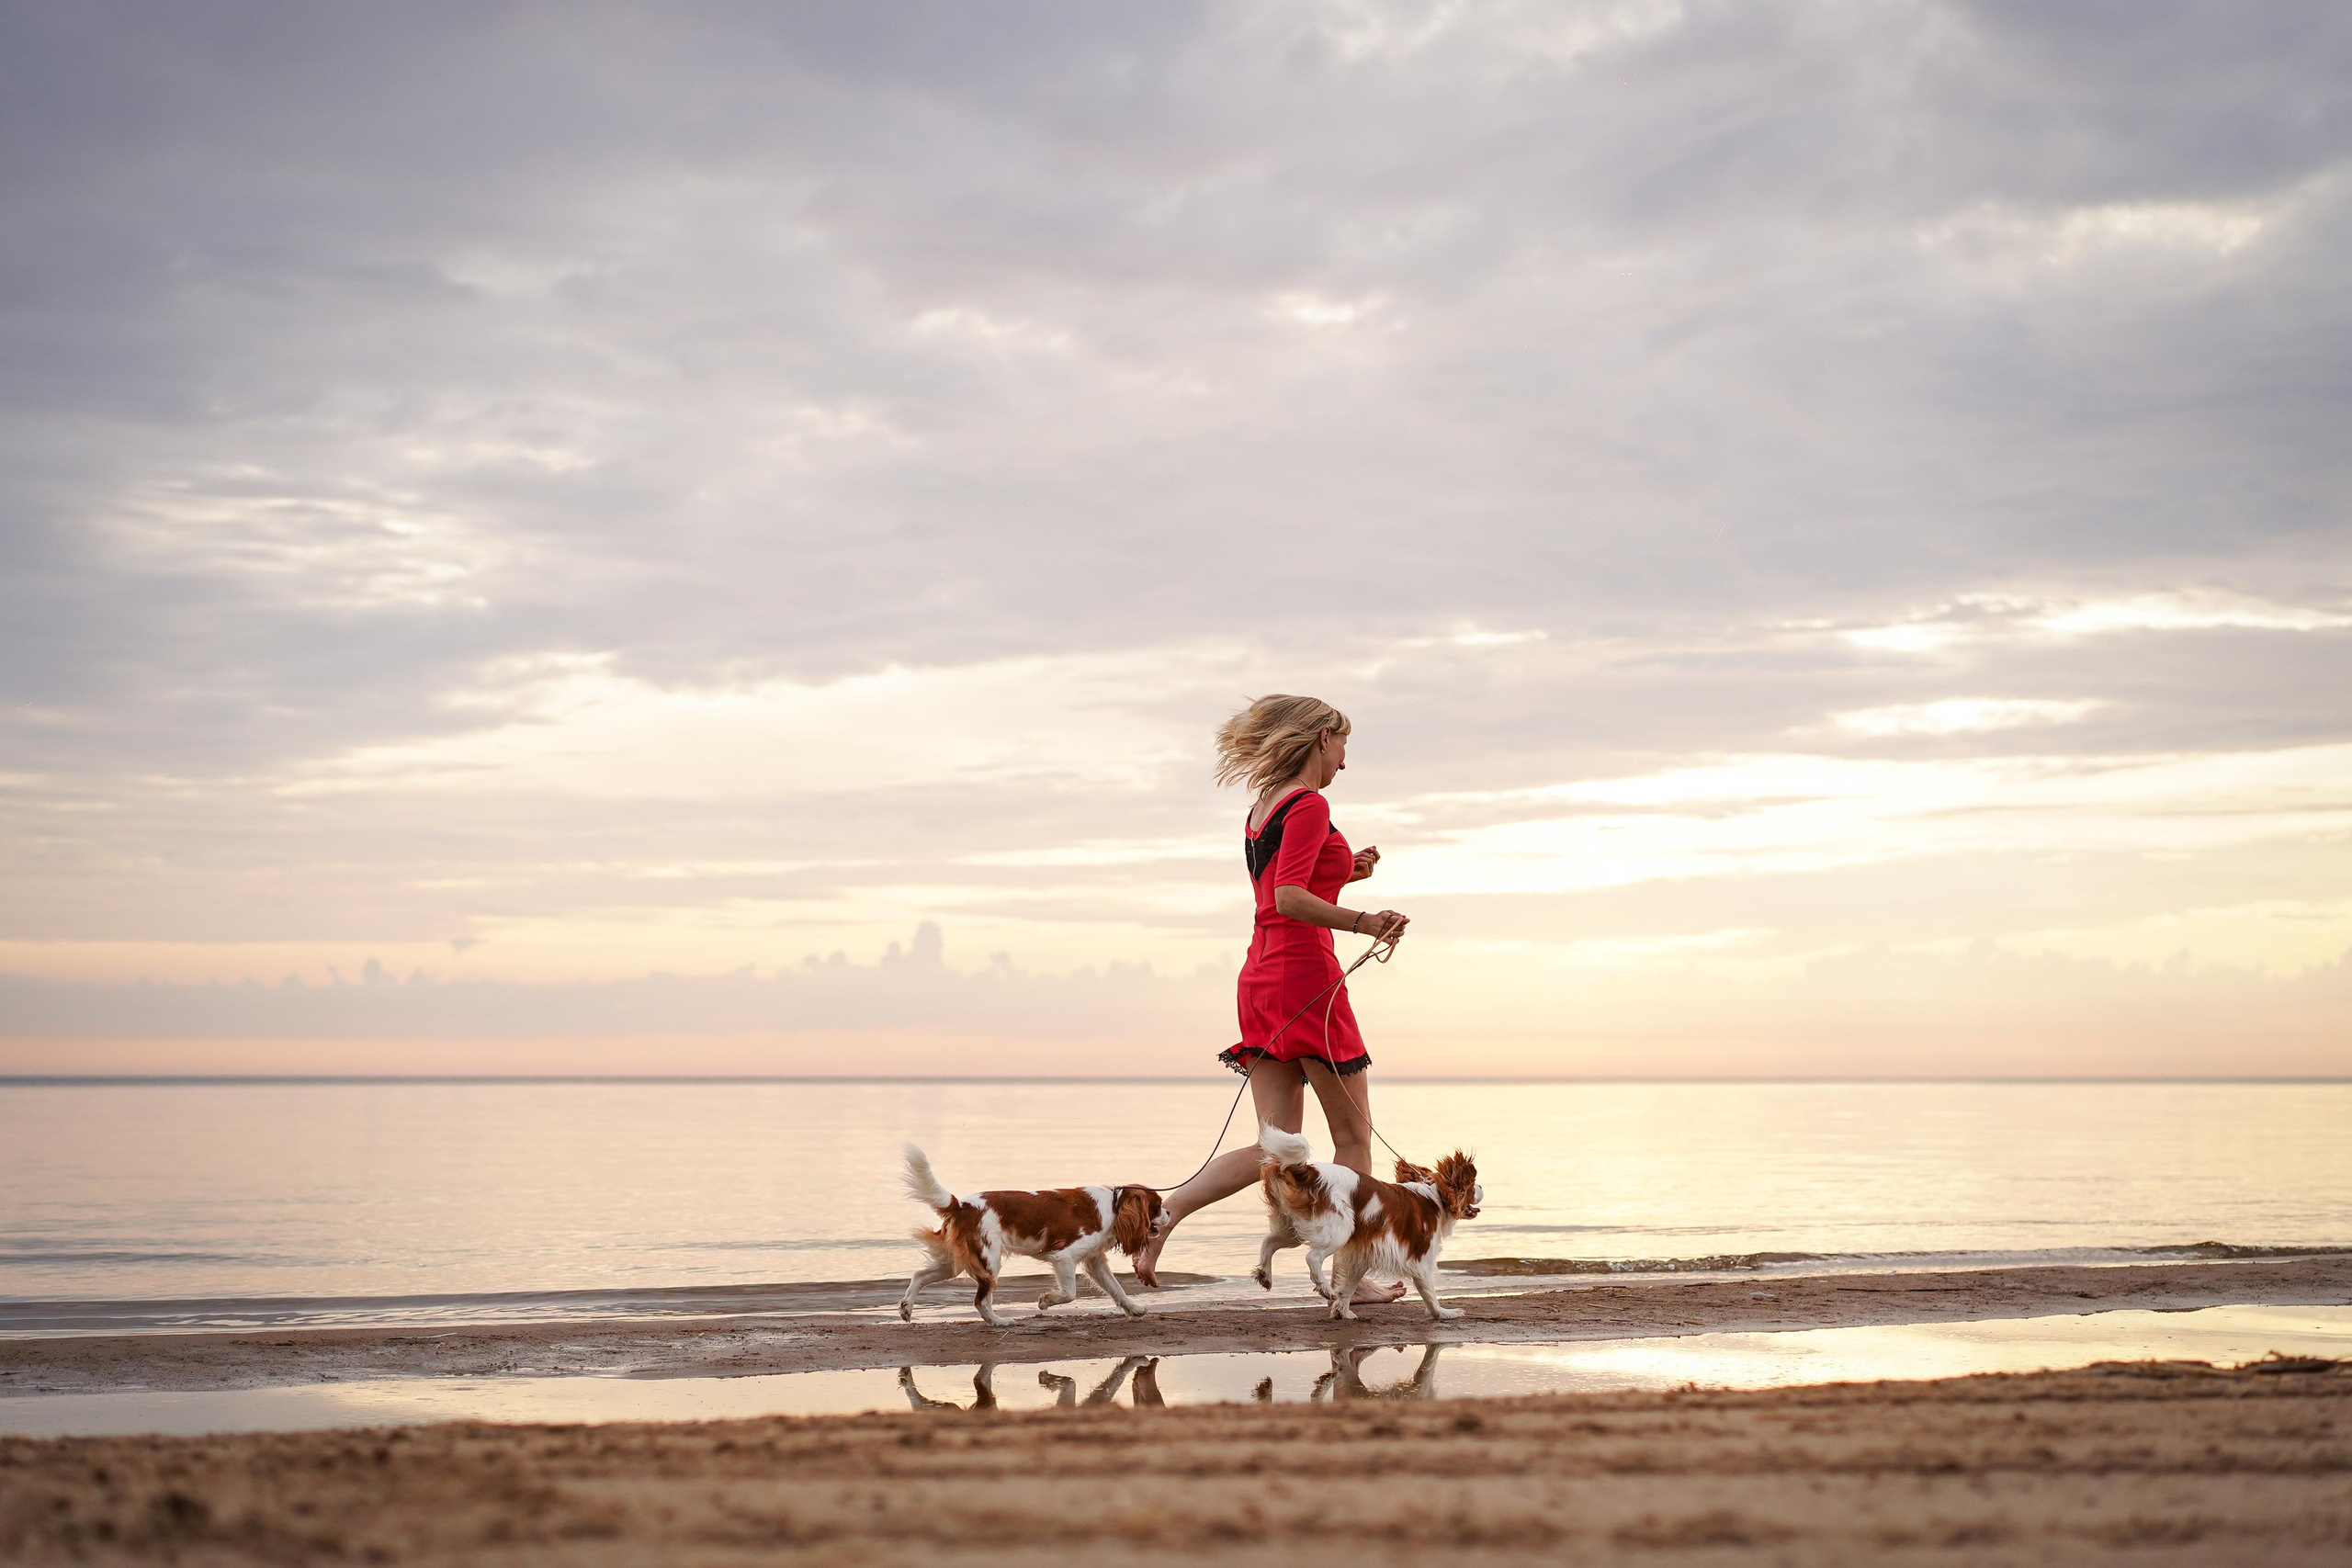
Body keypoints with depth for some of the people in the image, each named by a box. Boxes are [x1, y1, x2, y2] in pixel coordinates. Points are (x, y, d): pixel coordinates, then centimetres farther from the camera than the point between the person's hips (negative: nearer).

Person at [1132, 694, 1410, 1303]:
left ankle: (1158, 1214, -10)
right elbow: (1288, 898, -22)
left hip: (1260, 979, 9)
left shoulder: (1262, 809, 18)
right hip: (1306, 976, -9)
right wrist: (1362, 923, -29)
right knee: (1354, 1134, 5)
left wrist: (1343, 873, 20)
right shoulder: (1309, 806, -10)